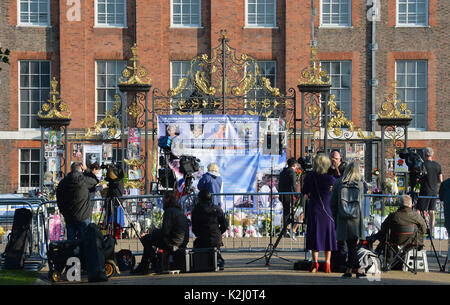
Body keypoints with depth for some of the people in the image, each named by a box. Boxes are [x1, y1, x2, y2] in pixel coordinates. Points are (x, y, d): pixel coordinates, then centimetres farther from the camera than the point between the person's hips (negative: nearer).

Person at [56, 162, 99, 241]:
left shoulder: (62, 183, 2)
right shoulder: (83, 180, -14)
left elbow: (59, 201, 9)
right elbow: (95, 181, 4)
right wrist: (86, 171, 8)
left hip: (68, 217, 4)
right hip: (83, 216, -4)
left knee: (70, 239, 11)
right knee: (83, 240, 2)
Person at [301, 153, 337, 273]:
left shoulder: (310, 176, -5)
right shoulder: (330, 178, -11)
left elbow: (304, 191, 6)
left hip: (313, 209, 1)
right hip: (327, 209, -1)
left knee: (314, 236, 7)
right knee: (327, 236, 9)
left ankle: (315, 261, -2)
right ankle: (327, 263, 6)